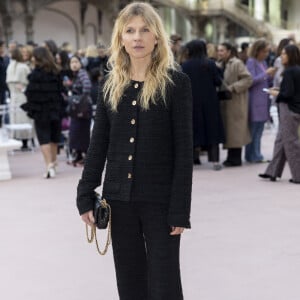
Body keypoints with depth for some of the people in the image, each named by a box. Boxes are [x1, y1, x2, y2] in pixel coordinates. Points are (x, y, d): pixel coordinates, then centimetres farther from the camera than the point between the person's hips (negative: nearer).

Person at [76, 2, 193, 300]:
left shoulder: (176, 83, -6)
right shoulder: (111, 85, 7)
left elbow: (183, 150, -9)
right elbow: (98, 145, 9)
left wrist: (180, 209, -14)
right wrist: (85, 196, 2)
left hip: (160, 201, -4)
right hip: (119, 199, 4)